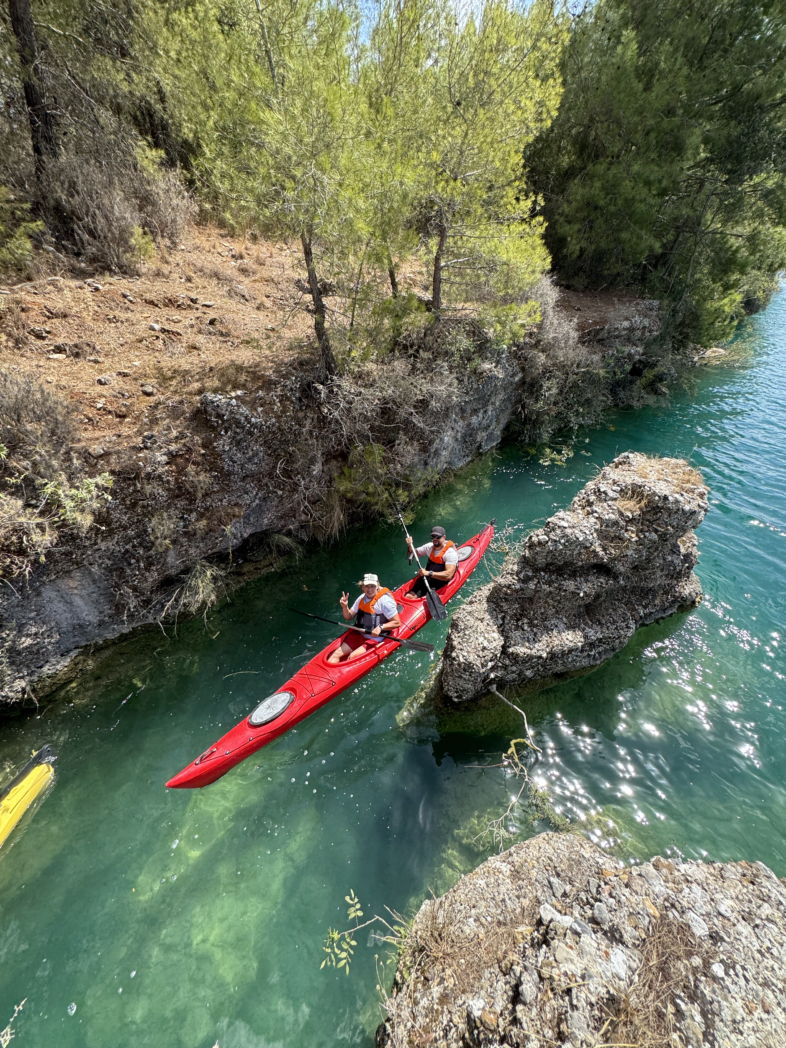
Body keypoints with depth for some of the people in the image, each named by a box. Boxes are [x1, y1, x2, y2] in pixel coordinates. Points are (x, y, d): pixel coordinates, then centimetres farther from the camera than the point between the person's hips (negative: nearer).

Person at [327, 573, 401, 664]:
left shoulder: (385, 601, -17)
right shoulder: (362, 598, 4)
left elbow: (397, 622, -17)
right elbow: (349, 617, 10)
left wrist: (381, 627, -30)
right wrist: (345, 607, -10)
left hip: (375, 639, -7)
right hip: (358, 635, 7)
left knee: (352, 656, -25)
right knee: (337, 653, -8)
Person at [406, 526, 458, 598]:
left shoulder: (450, 552, -18)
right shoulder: (429, 546, 3)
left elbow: (448, 575, -29)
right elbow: (414, 553, 18)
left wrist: (429, 573, -35)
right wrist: (410, 546, -3)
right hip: (426, 579, 6)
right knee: (409, 596, -14)